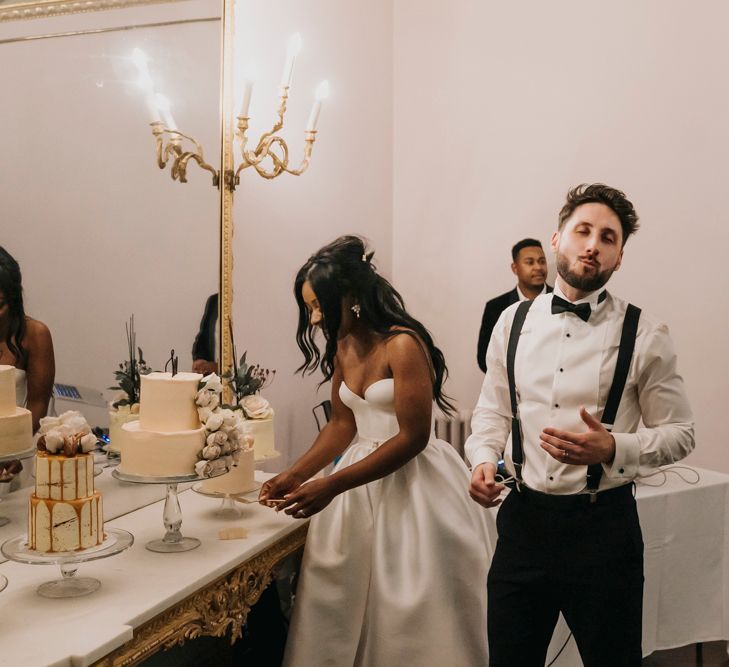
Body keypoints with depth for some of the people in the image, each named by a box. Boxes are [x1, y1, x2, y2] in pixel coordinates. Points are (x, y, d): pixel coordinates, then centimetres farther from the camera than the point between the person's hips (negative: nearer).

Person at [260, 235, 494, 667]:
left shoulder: (403, 343, -18)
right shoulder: (342, 346, 6)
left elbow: (413, 437, -21)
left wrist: (330, 486, -23)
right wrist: (296, 475, -1)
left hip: (412, 487, -7)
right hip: (362, 482, 7)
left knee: (408, 619, 3)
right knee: (342, 612, 11)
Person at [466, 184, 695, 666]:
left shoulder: (644, 335, -7)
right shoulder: (513, 322, 3)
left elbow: (679, 432, -1)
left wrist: (613, 450, -19)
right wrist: (483, 459, -8)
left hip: (603, 527, -2)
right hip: (522, 519, 3)